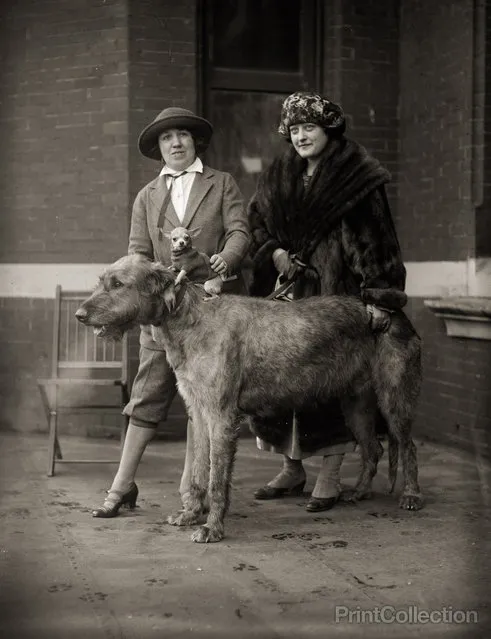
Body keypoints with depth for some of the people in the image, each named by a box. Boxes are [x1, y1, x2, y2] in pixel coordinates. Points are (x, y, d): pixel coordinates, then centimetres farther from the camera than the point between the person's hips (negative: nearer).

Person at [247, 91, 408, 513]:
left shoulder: (357, 179, -2)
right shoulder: (277, 178, 15)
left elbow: (377, 239, -8)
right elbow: (255, 224, 21)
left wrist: (380, 296, -17)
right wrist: (273, 252, -1)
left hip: (335, 296, -5)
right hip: (286, 291, 5)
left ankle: (330, 478, 5)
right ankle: (292, 469, 16)